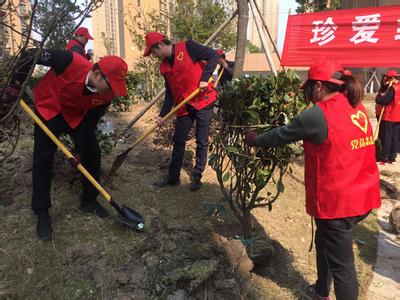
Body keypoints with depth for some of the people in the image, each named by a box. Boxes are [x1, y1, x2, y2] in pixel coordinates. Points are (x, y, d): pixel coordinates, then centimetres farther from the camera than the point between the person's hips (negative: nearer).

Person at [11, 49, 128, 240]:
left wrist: (79, 150, -11)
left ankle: (89, 201, 18)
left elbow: (90, 122, -12)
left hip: (77, 115, 4)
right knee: (43, 159, -6)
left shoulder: (107, 95, -22)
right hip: (49, 108, -3)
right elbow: (32, 55, -22)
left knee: (92, 153, -1)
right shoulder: (70, 62, -36)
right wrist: (16, 83, -19)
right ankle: (42, 214, 7)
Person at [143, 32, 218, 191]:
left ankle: (197, 177, 15)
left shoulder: (187, 47, -8)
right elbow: (170, 93, 12)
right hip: (184, 106, 7)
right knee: (178, 141, 10)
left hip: (203, 101, -6)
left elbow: (213, 55, -11)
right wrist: (162, 114, 4)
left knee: (202, 142, 3)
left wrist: (205, 78, -20)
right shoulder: (164, 66, 10)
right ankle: (173, 176, 21)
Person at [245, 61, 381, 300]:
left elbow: (282, 136, -6)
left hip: (337, 201, -9)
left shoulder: (318, 115, -19)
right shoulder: (358, 107, 5)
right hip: (361, 196, 9)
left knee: (341, 264, 6)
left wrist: (256, 140, 10)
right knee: (325, 243, 27)